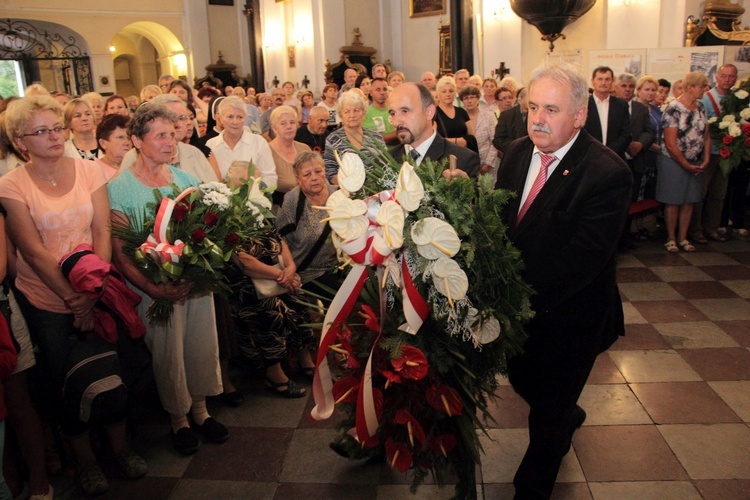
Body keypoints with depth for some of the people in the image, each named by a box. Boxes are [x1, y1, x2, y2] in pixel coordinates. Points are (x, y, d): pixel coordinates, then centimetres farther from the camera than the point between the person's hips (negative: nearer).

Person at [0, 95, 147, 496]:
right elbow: (34, 253, -12)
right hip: (44, 301, -1)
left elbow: (102, 234, -5)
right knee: (64, 379, 9)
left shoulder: (88, 170, -1)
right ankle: (85, 459, 30)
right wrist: (73, 298, -17)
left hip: (93, 293, 2)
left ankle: (120, 447, 31)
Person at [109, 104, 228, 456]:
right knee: (168, 354, 8)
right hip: (155, 286, -4)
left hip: (196, 280, 4)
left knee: (202, 345, 12)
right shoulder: (119, 188, -9)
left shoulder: (186, 180, 4)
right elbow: (120, 254, -10)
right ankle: (178, 418, 30)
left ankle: (200, 408, 34)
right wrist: (154, 289, -21)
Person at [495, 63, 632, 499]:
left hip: (566, 316, -6)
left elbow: (582, 257, -28)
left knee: (548, 415, 13)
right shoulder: (518, 152, -3)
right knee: (522, 381, 28)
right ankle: (569, 416, 61)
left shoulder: (608, 173, -24)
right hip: (518, 305, 7)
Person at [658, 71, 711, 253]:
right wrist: (687, 166, -11)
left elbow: (706, 136, 9)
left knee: (689, 201, 10)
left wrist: (705, 160, -3)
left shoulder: (700, 106, 6)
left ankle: (682, 237, 22)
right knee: (673, 201, 3)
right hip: (674, 162, -6)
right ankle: (671, 238, 16)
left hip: (696, 164, 6)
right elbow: (670, 144, -16)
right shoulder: (673, 109, -14)